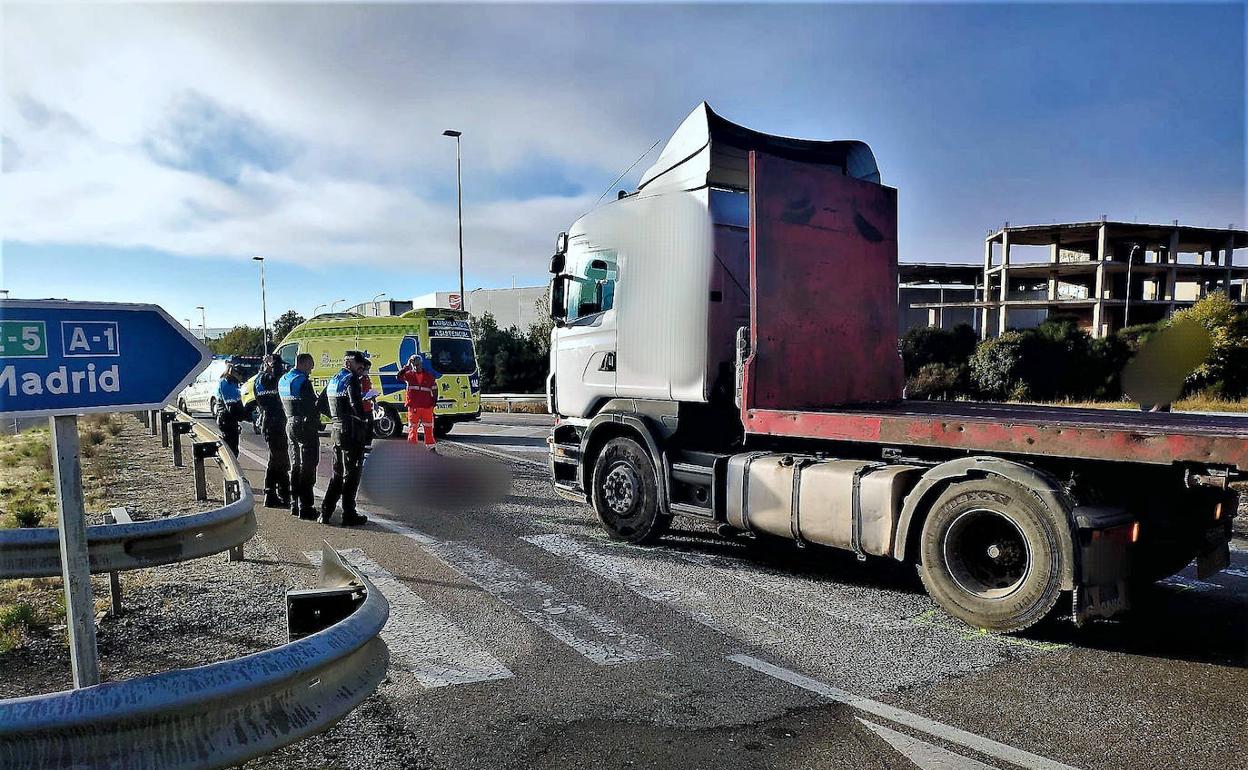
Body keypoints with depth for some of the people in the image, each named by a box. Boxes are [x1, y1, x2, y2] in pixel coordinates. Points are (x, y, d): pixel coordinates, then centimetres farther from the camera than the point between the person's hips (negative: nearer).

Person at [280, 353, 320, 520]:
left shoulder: (282, 381, 12)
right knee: (307, 468, -4)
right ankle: (305, 507, -3)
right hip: (306, 426, -8)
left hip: (290, 425, 9)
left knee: (295, 466, 16)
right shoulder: (303, 382, -16)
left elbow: (285, 405, 16)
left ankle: (294, 504, 22)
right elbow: (314, 406, -16)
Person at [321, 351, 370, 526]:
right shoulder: (351, 380, -13)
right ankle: (349, 516, 4)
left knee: (337, 473, 17)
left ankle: (326, 512, 18)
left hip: (337, 432, 8)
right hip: (352, 433, -8)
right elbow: (356, 406, -24)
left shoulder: (333, 380, 15)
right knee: (351, 474, 0)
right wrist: (366, 418, -8)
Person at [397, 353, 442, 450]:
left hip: (427, 407, 1)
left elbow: (434, 389, 12)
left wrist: (434, 401, 2)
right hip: (413, 407, -1)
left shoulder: (429, 376, 7)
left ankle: (430, 446, 15)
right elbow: (399, 377, -15)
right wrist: (407, 366, -15)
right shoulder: (409, 375, 4)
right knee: (412, 427, 2)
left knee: (428, 428, 7)